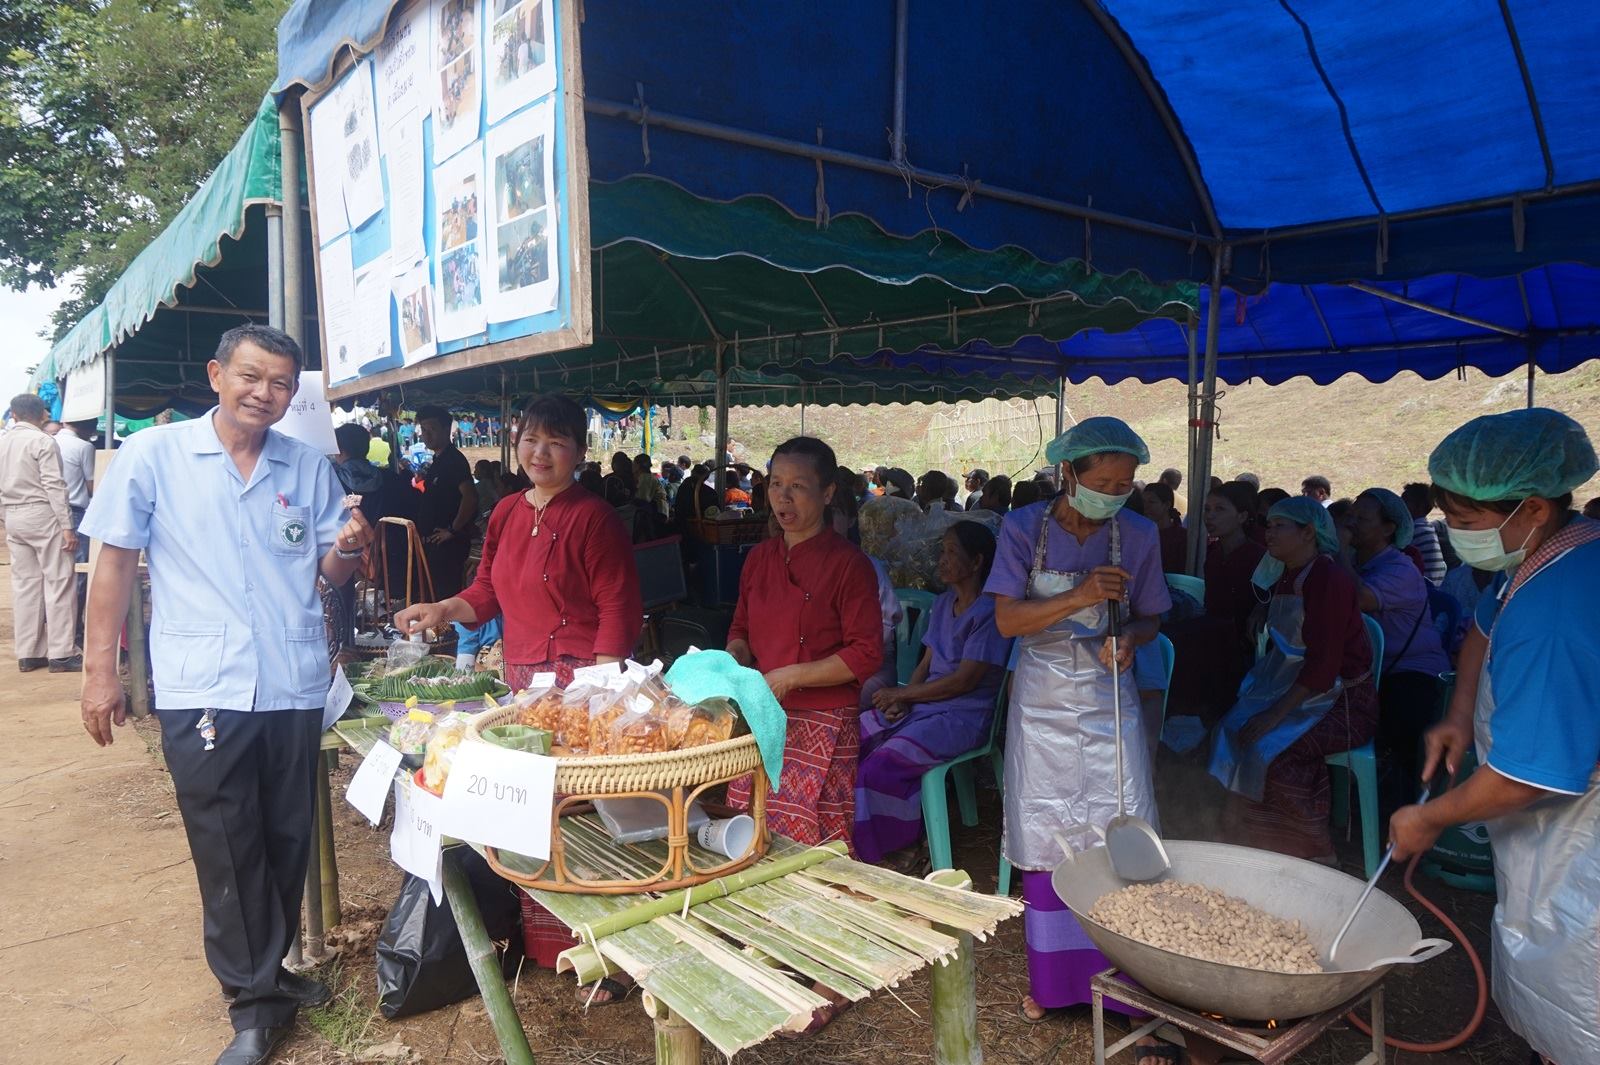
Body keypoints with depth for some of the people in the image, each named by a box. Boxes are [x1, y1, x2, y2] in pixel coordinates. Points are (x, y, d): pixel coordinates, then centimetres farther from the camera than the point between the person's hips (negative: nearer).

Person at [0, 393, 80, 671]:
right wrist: (67, 526, -15)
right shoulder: (43, 441, -10)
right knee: (58, 582, -3)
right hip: (42, 515, -7)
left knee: (24, 584, 9)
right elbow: (54, 486, -15)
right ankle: (61, 654, -4)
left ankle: (28, 654, 11)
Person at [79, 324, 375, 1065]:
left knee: (287, 841, 13)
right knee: (228, 851, 4)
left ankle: (265, 971, 33)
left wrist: (348, 548, -13)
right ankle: (255, 1003, 18)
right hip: (203, 691, -3)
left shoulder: (308, 468, 6)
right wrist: (100, 670, -2)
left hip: (296, 688, 3)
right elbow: (116, 563, 2)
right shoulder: (152, 456, 0)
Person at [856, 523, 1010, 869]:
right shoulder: (943, 603, 14)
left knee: (881, 765, -26)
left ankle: (905, 850, -4)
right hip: (923, 704, 8)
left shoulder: (988, 612, -12)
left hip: (964, 715, -8)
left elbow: (964, 680, -16)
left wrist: (901, 694, -11)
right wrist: (902, 699, -5)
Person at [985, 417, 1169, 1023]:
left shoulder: (1138, 536, -1)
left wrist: (1130, 637, -15)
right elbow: (1007, 620, -13)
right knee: (1045, 839, 8)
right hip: (1042, 698, 0)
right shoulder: (1025, 528, -6)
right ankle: (1050, 976, 24)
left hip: (1108, 697, 1)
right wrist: (1079, 597, -27)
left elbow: (1149, 619, 8)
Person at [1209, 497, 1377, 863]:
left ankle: (1317, 855, -7)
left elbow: (1323, 665, -23)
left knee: (1274, 748, -26)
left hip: (1344, 701, -8)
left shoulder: (1331, 580, -17)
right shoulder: (1284, 576, 10)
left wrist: (1275, 714, -24)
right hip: (1297, 692, 8)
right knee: (1234, 731, -13)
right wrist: (1257, 700, 2)